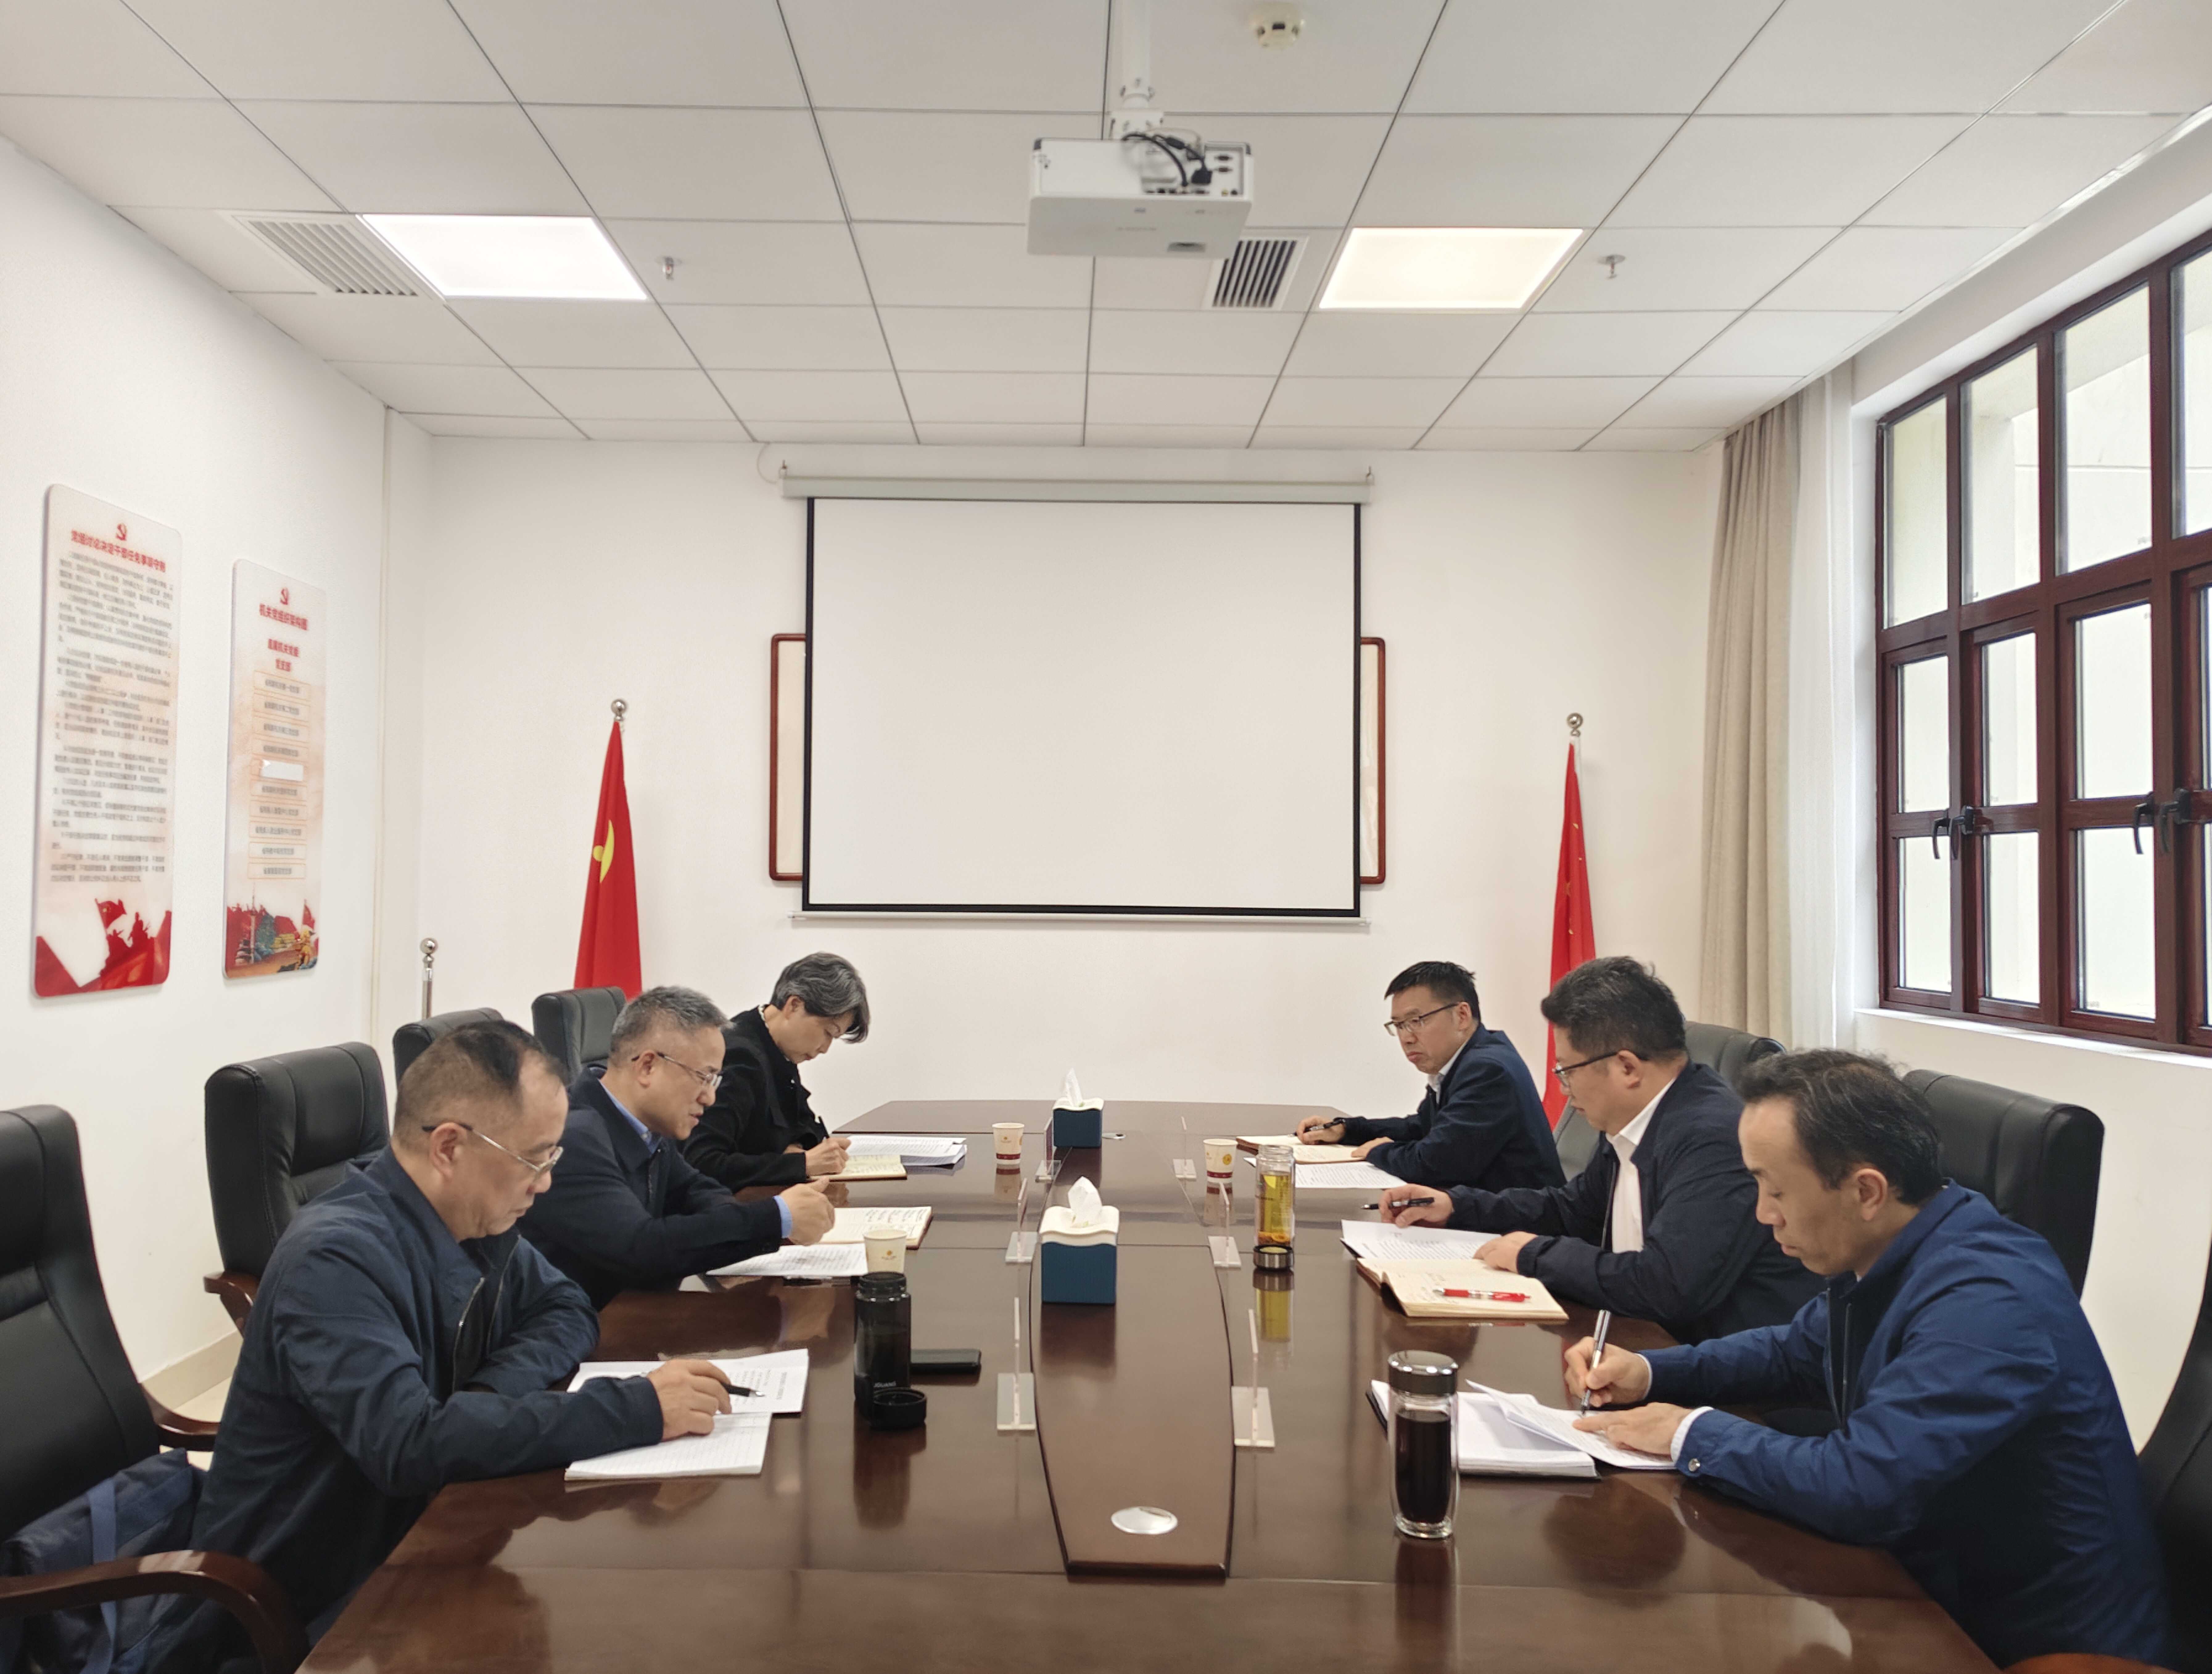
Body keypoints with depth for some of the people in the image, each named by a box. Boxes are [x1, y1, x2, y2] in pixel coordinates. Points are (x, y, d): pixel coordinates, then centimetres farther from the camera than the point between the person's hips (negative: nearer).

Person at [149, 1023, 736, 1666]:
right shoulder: (337, 1259, -25)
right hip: (293, 1617, -7)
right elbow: (412, 1445, -35)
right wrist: (637, 1409, -32)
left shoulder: (476, 1224, -2)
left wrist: (498, 1389, -12)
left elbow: (566, 1310, 11)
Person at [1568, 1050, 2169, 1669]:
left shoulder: (1985, 1300, -29)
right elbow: (1796, 1351, 17)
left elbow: (1860, 1487, -34)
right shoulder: (1883, 1256, -2)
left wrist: (1695, 1434, -19)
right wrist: (1648, 1372, 3)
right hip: (1933, 1582, 7)